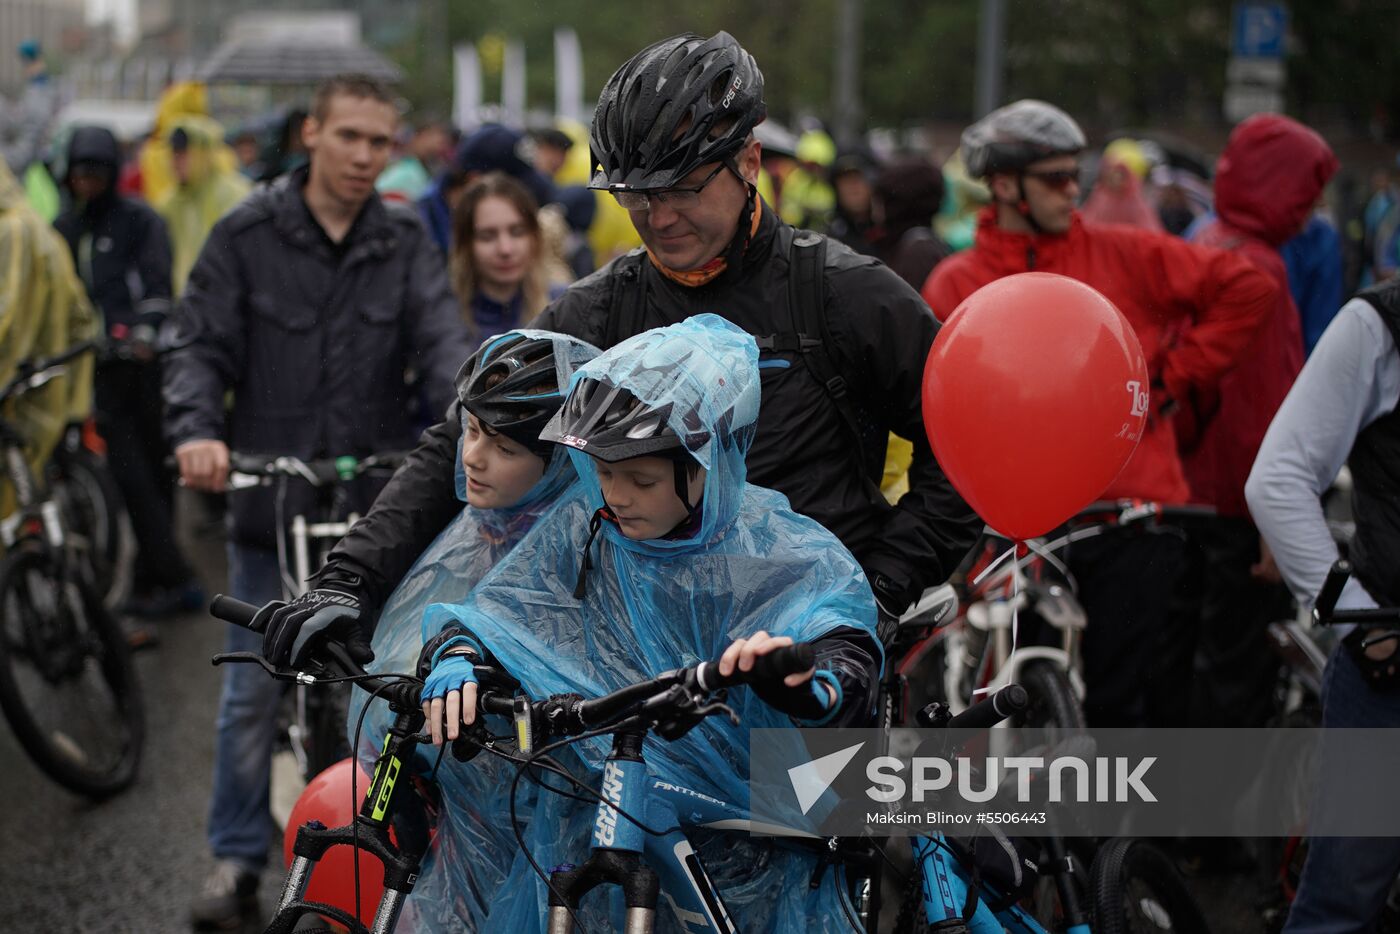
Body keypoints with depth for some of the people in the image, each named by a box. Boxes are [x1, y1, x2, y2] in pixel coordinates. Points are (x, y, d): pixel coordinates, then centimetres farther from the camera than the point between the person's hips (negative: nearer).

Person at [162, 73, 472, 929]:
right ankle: (238, 861, 18)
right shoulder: (248, 236, -1)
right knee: (253, 691, 5)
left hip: (379, 503, 1)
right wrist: (196, 431, -23)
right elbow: (203, 348, -4)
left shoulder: (404, 244, 4)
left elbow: (443, 341, -9)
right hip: (270, 498, -1)